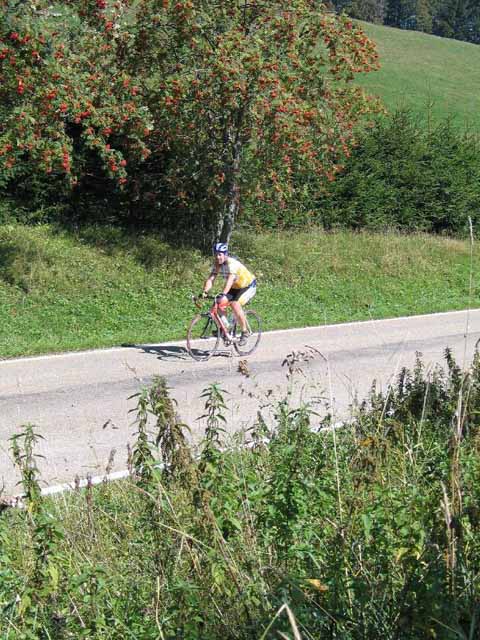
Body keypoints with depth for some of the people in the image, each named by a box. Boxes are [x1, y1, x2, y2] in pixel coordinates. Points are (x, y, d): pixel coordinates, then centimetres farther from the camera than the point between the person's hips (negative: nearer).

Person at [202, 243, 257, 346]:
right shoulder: (216, 264, -10)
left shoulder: (232, 263, -31)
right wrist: (204, 292, -36)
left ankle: (244, 332, -13)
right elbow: (210, 279, -18)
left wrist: (223, 294, -57)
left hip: (248, 286, -7)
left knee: (235, 304, -28)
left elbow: (230, 280, -44)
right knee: (220, 303, -15)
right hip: (235, 287, 7)